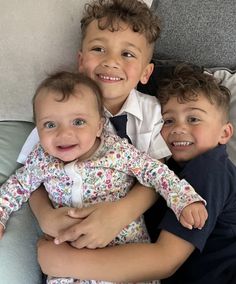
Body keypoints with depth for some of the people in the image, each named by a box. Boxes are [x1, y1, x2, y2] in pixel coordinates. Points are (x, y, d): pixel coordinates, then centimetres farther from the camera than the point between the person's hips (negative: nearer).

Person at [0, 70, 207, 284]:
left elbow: (155, 172, -9)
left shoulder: (118, 151, -13)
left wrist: (186, 201, -18)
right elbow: (18, 185, 12)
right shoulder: (41, 160, -5)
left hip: (127, 242, -2)